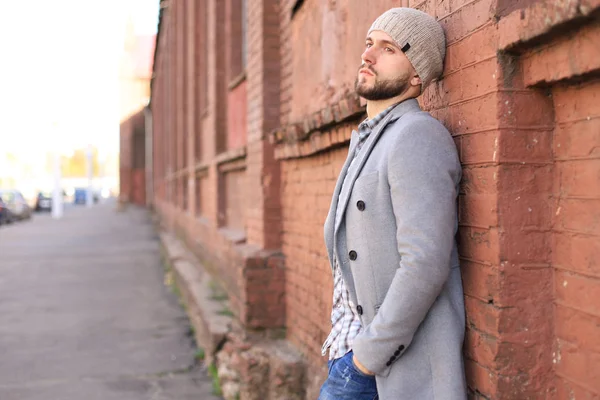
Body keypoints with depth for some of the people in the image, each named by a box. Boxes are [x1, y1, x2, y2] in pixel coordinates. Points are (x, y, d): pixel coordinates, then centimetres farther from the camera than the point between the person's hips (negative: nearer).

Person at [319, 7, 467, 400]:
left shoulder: (418, 136, -17)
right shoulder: (367, 140, 14)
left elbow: (425, 264, -25)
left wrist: (372, 350, -17)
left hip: (408, 354, -8)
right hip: (359, 341, 9)